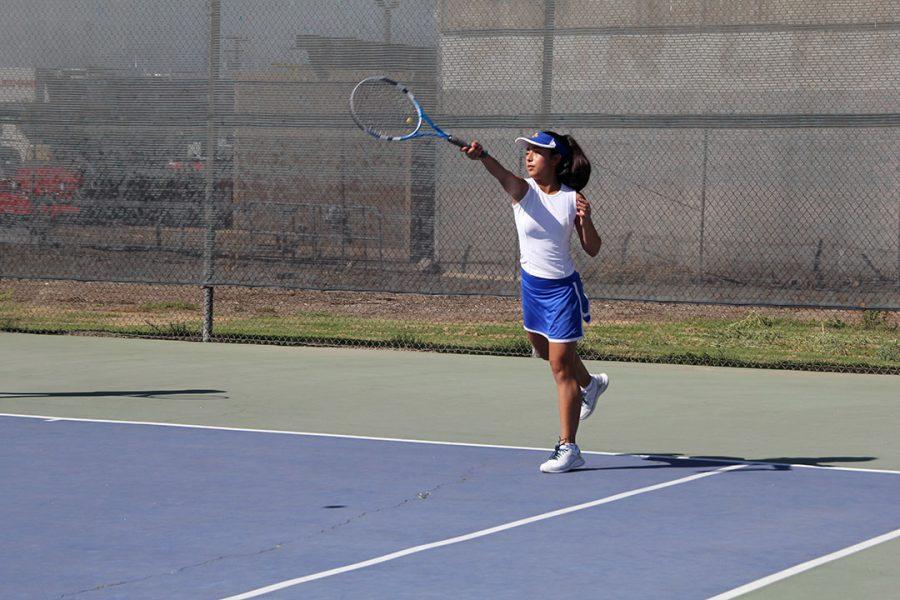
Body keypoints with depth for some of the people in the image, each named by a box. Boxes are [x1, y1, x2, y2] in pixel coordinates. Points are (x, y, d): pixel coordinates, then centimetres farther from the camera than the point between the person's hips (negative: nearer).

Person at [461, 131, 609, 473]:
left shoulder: (573, 198, -9)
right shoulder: (523, 191, -8)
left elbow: (592, 250, -4)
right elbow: (504, 176, -32)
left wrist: (585, 221, -24)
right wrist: (482, 156, -54)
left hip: (562, 288, -4)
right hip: (531, 285, 4)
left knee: (560, 365, -6)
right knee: (544, 350, 25)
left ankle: (568, 449, -2)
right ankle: (590, 384, 56)